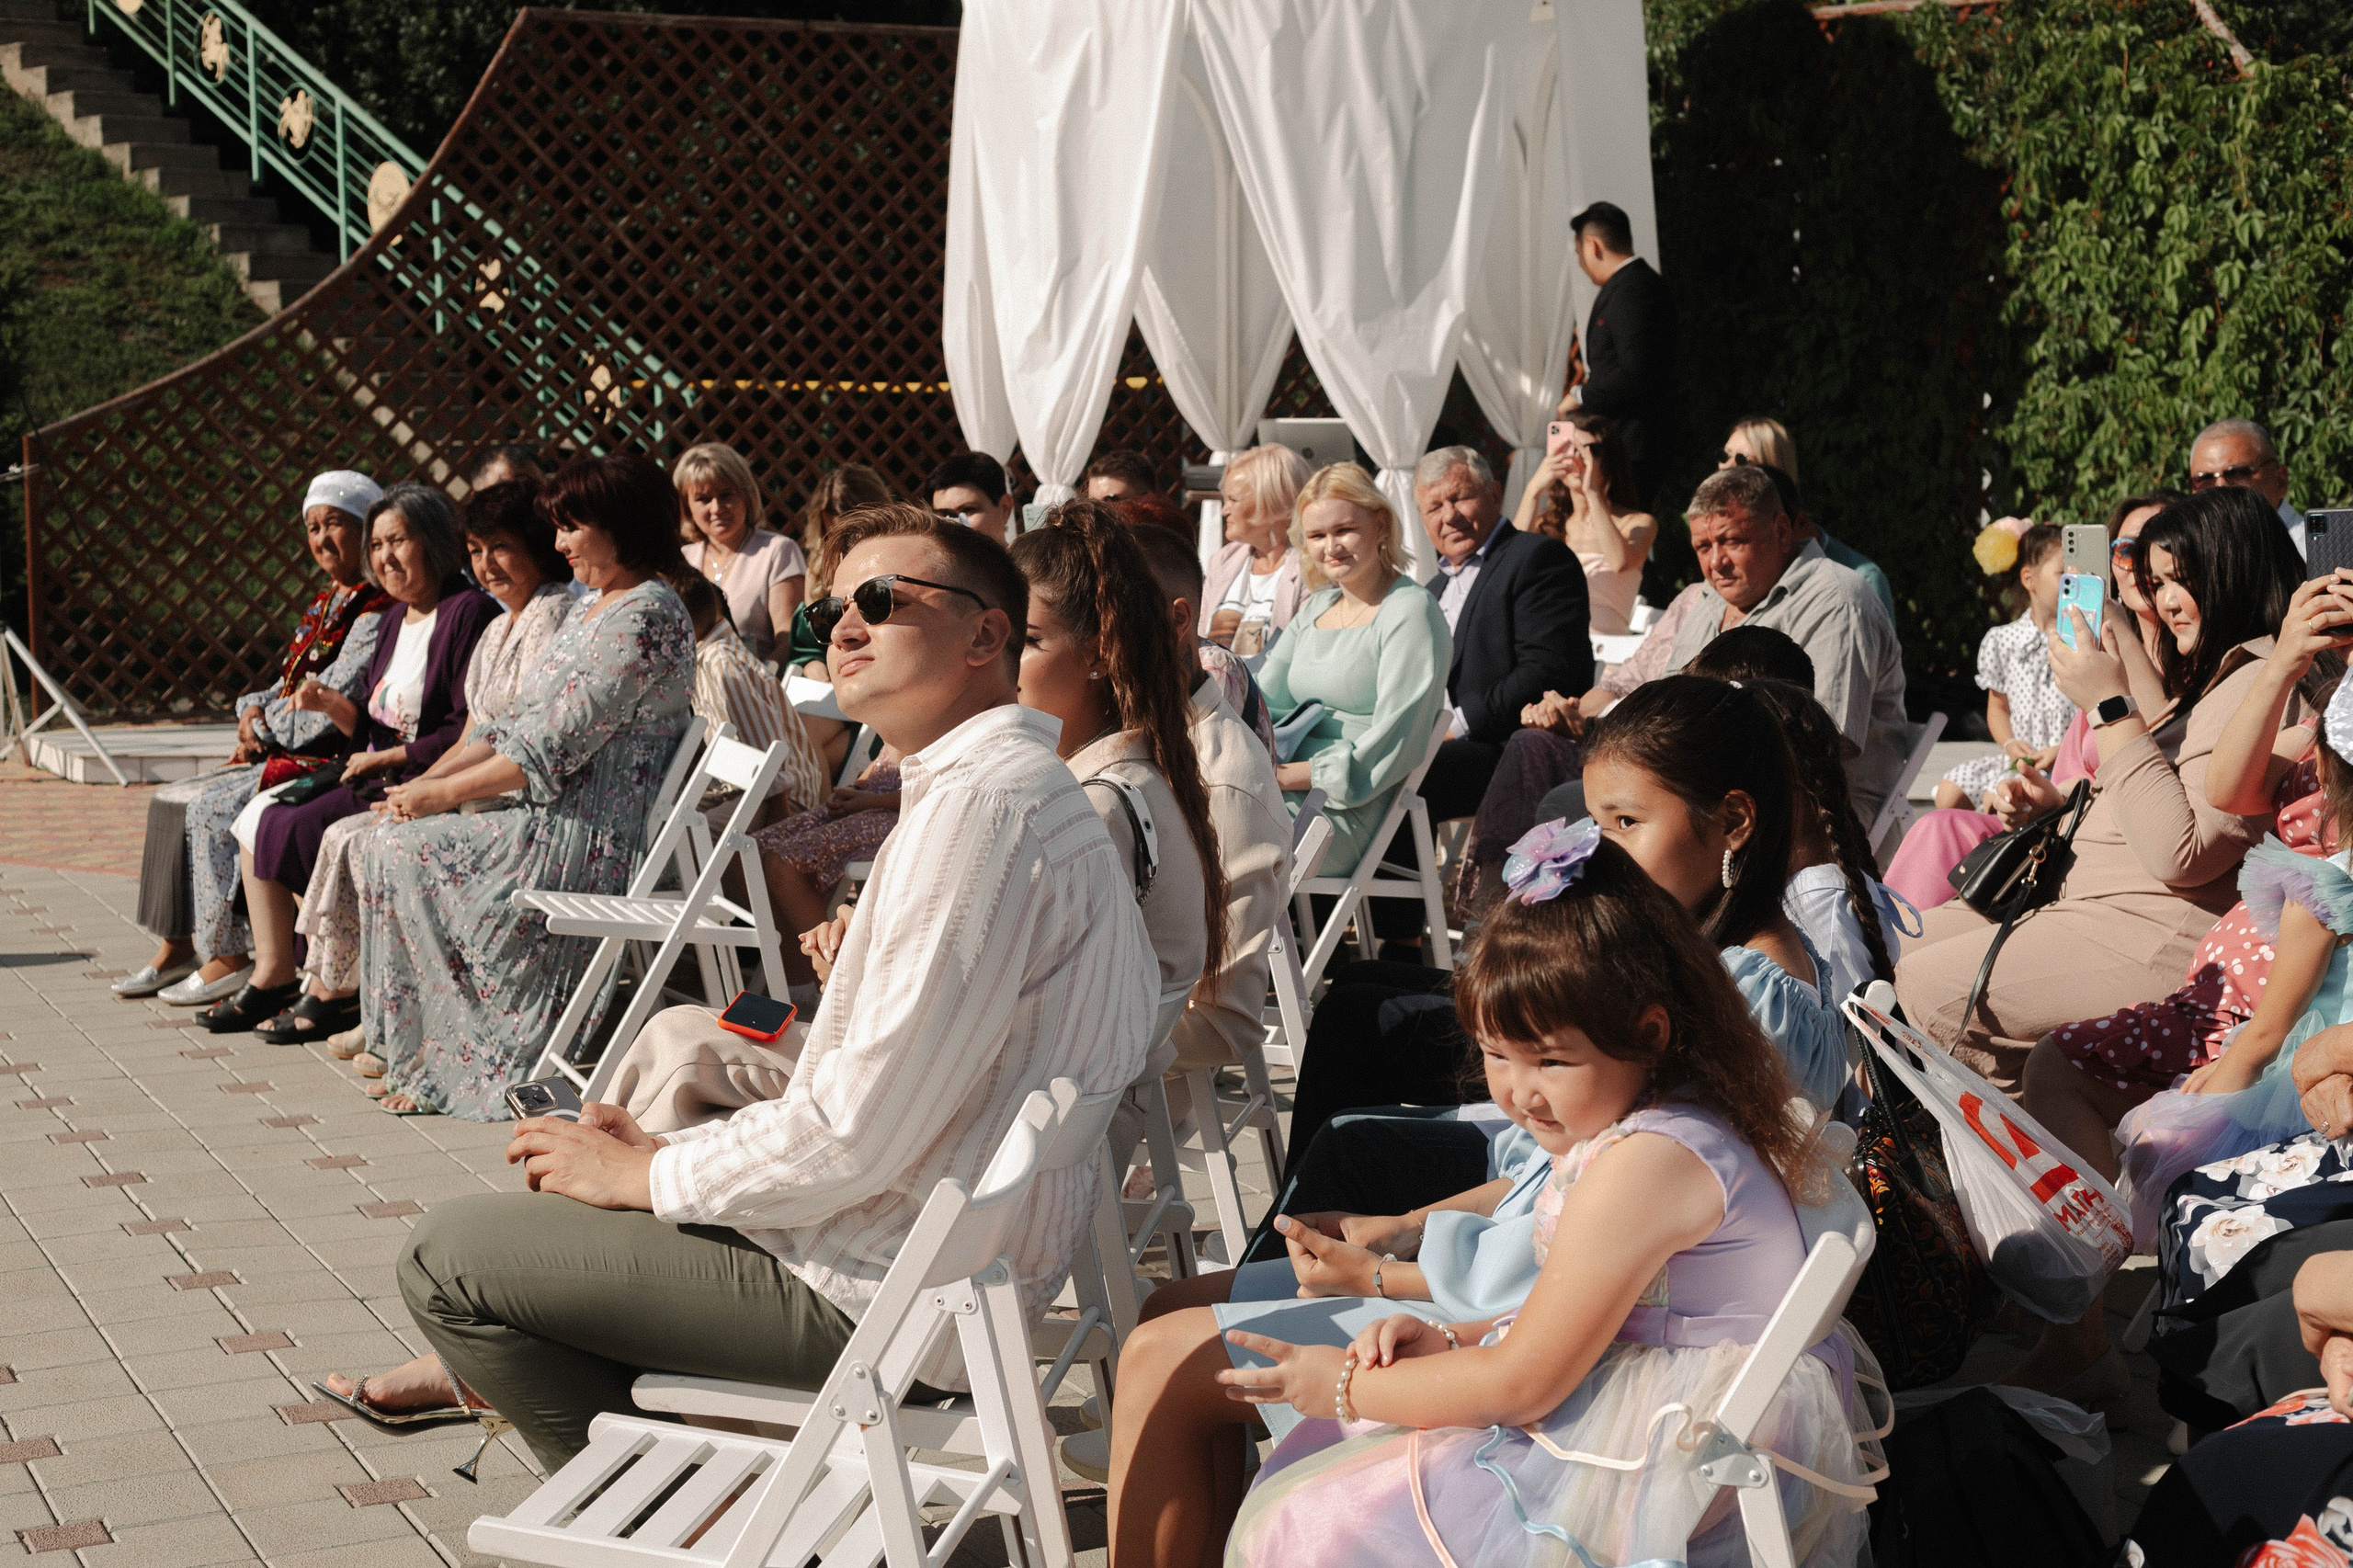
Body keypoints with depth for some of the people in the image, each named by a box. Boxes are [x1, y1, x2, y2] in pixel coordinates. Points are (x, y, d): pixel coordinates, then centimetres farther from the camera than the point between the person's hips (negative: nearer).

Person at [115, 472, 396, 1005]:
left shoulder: (377, 615, -14)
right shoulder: (326, 606, 18)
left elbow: (328, 706, -18)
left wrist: (264, 731, -6)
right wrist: (255, 711, -1)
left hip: (328, 762, -10)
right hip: (287, 757, 10)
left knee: (212, 806, -21)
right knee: (172, 798, 4)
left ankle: (228, 957, -14)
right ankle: (179, 945, 3)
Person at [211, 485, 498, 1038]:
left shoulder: (469, 613, -13)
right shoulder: (398, 619, 16)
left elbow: (471, 733, -20)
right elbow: (383, 730, 16)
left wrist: (385, 758, -13)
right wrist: (335, 706, -3)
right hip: (380, 782, 10)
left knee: (295, 832, -20)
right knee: (256, 818, 1)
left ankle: (335, 994, -7)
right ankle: (273, 975, 2)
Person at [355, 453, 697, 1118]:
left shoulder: (646, 615, -16)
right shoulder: (590, 611, 18)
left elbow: (554, 746, -19)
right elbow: (522, 726, 17)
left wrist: (444, 795, -13)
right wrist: (431, 780, 4)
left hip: (593, 840, -10)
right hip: (558, 822, 10)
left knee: (406, 853, -12)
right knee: (388, 845, 2)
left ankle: (464, 1065, -1)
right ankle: (423, 1058, 3)